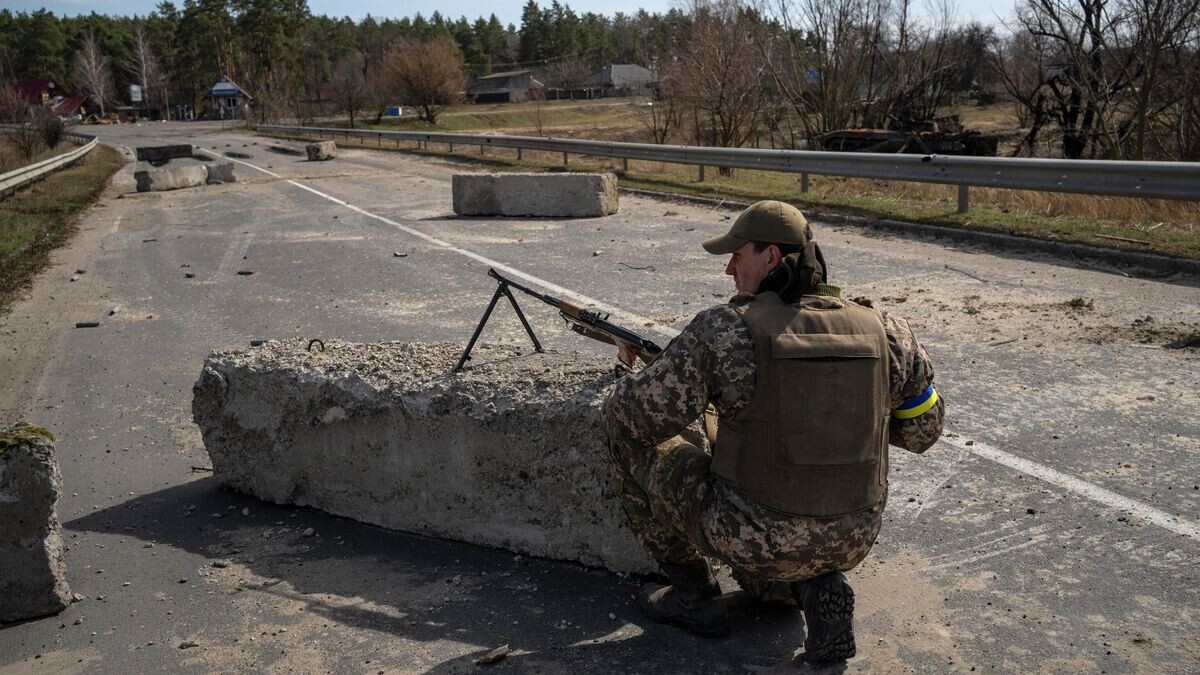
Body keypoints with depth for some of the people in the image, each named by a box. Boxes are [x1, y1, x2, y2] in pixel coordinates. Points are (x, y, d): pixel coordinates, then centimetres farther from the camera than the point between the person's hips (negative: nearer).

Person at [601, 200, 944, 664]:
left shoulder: (724, 329, -17)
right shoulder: (883, 331, -3)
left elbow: (642, 414, -14)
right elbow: (922, 429, 9)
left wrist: (628, 389, 10)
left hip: (753, 535, -5)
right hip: (850, 539, 6)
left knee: (627, 426, 11)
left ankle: (693, 594, 15)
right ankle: (814, 587, 5)